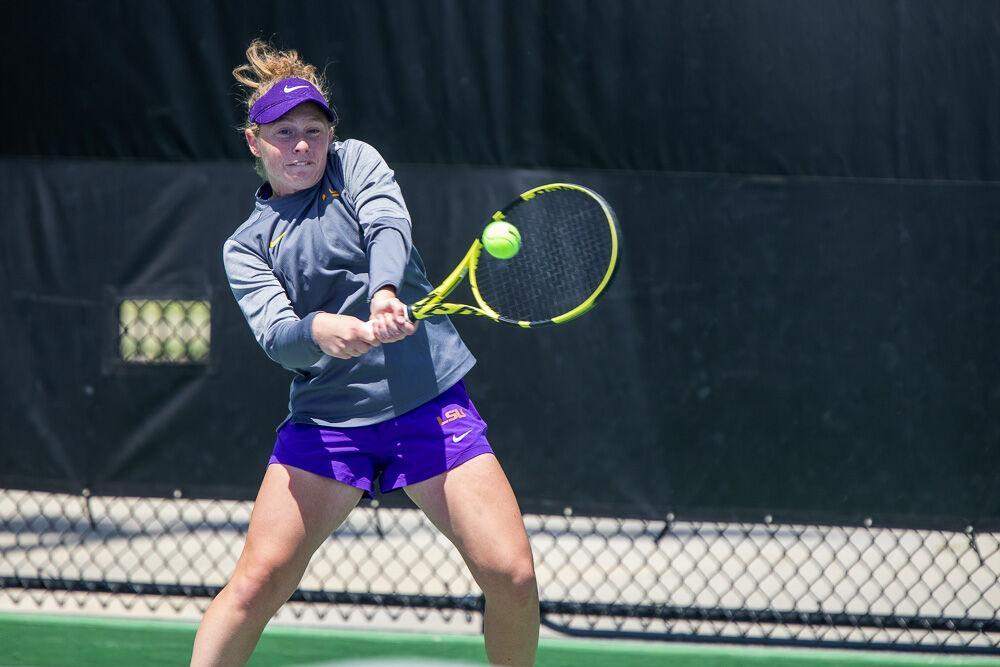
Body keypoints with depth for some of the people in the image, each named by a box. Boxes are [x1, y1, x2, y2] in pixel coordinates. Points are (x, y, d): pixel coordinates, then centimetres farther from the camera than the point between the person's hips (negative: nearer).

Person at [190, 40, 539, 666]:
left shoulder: (355, 163, 8)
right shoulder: (246, 246, 7)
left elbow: (388, 227, -13)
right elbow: (274, 333, -10)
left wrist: (385, 293, -36)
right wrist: (318, 330, -35)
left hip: (431, 402, 0)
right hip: (325, 420, 0)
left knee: (512, 577, -11)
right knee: (258, 583, -11)